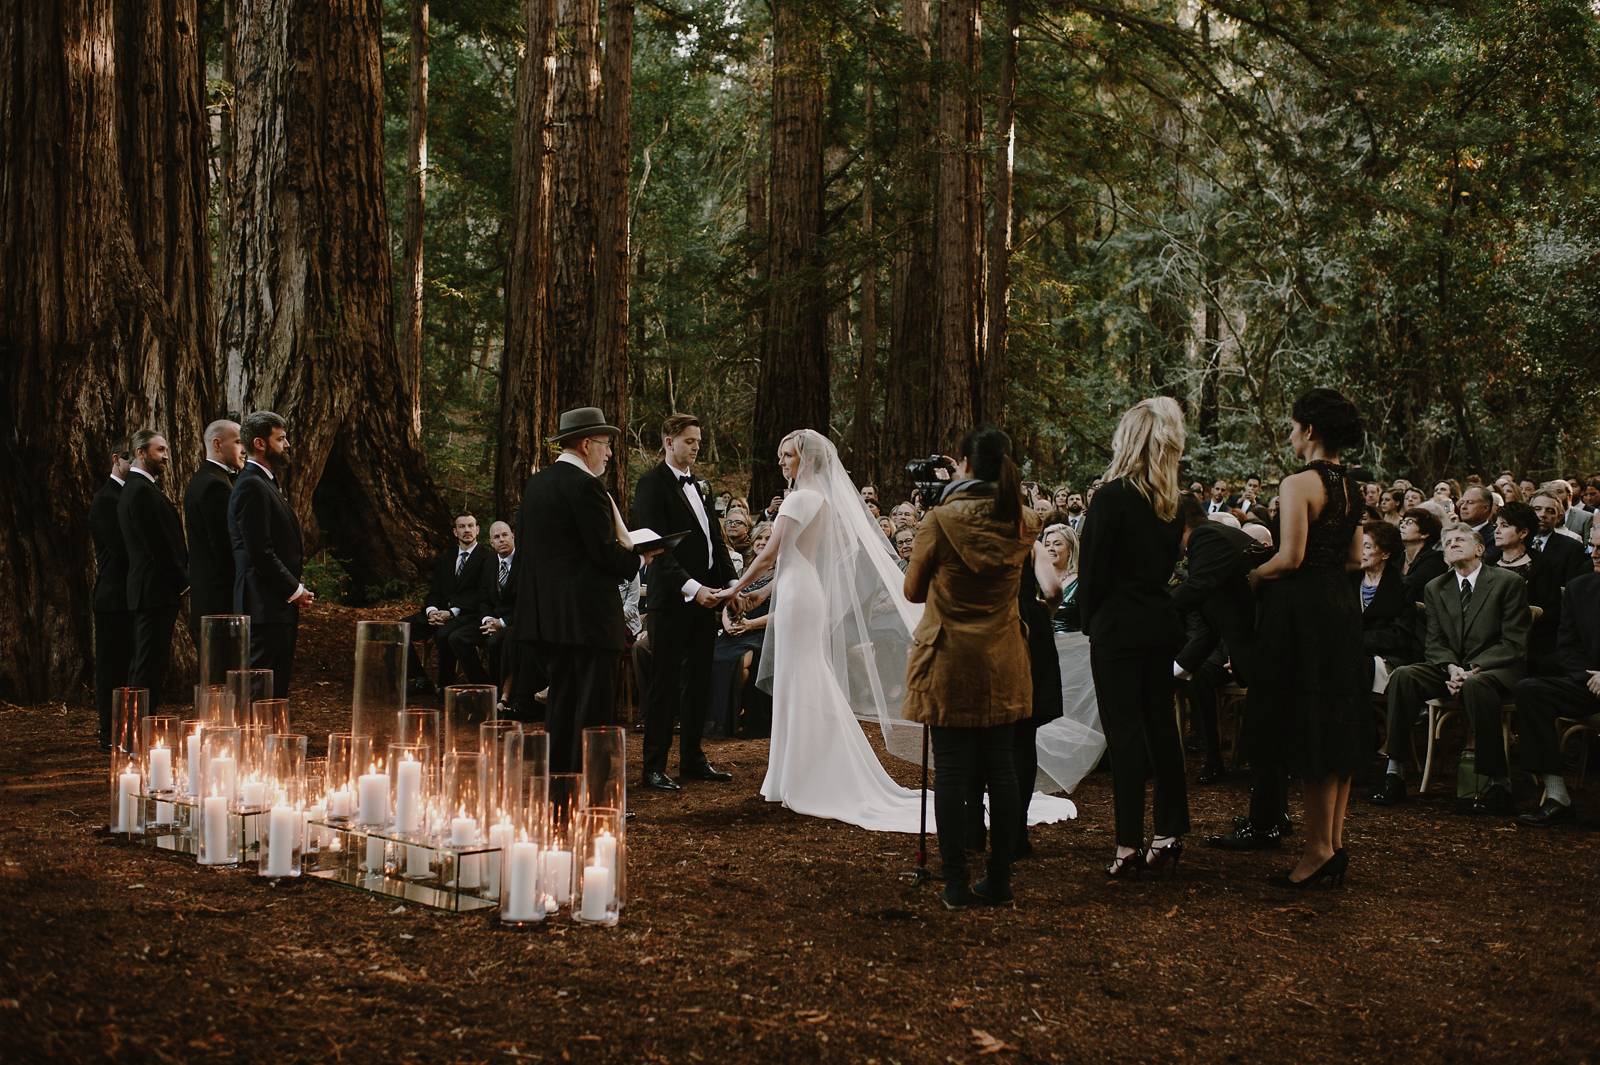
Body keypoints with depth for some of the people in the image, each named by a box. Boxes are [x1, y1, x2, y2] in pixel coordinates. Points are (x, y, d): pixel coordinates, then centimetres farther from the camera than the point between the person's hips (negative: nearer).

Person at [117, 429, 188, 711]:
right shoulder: (141, 491, -15)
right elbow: (158, 546, -20)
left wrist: (181, 579, 12)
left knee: (143, 666, 14)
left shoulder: (138, 488, 18)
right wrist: (183, 582, -12)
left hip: (148, 592, 11)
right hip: (156, 592, -11)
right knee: (149, 665, -8)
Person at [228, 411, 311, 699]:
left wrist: (296, 591, 14)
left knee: (276, 693, 11)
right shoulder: (251, 486, -14)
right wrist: (294, 590, -13)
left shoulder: (266, 483, 19)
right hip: (266, 608, -11)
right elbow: (260, 553, -21)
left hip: (280, 607, 11)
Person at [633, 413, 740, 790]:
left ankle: (692, 759, 21)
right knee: (665, 681, -3)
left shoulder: (698, 485, 17)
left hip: (706, 595, 8)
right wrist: (691, 587, -25)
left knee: (698, 679, 12)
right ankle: (654, 766, 3)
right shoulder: (653, 484, -8)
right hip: (672, 598, -7)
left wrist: (732, 580, 3)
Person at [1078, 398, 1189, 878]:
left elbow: (1093, 570, -10)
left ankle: (1130, 845, -3)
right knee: (1161, 725, 12)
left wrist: (1091, 621, 1)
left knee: (1124, 731, -4)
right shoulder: (1171, 501, 6)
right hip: (1161, 623, 7)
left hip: (1118, 627, -7)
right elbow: (1171, 559, 12)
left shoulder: (1114, 496, -14)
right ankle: (1170, 833, 18)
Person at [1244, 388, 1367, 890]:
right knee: (1337, 726, 12)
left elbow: (1290, 557, -21)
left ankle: (1318, 847, 1)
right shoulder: (1350, 485, 11)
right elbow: (1354, 559, 16)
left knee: (1306, 731, -2)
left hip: (1302, 608, -8)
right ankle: (1335, 842, 17)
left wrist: (1252, 575, -4)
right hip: (1342, 606, 8)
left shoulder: (1299, 483, -15)